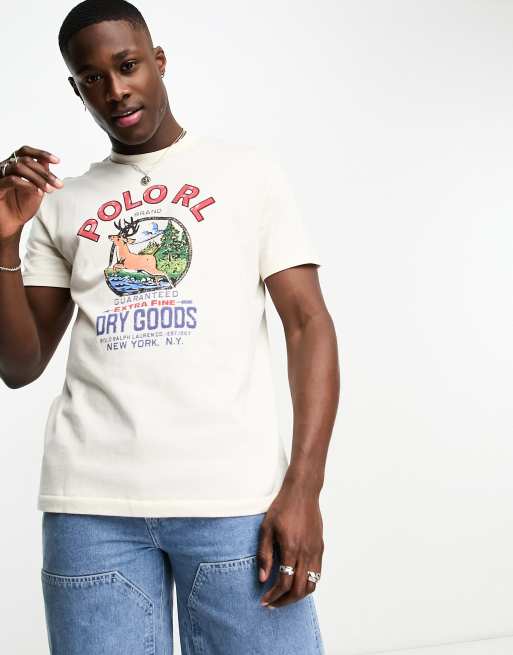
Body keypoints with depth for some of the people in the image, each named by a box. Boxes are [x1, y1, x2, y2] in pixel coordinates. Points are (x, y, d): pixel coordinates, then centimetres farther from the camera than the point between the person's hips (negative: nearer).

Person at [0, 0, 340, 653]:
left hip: (236, 498, -1)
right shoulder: (60, 205, 15)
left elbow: (308, 323, 2)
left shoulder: (248, 171, 9)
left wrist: (303, 488, -10)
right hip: (91, 505, 2)